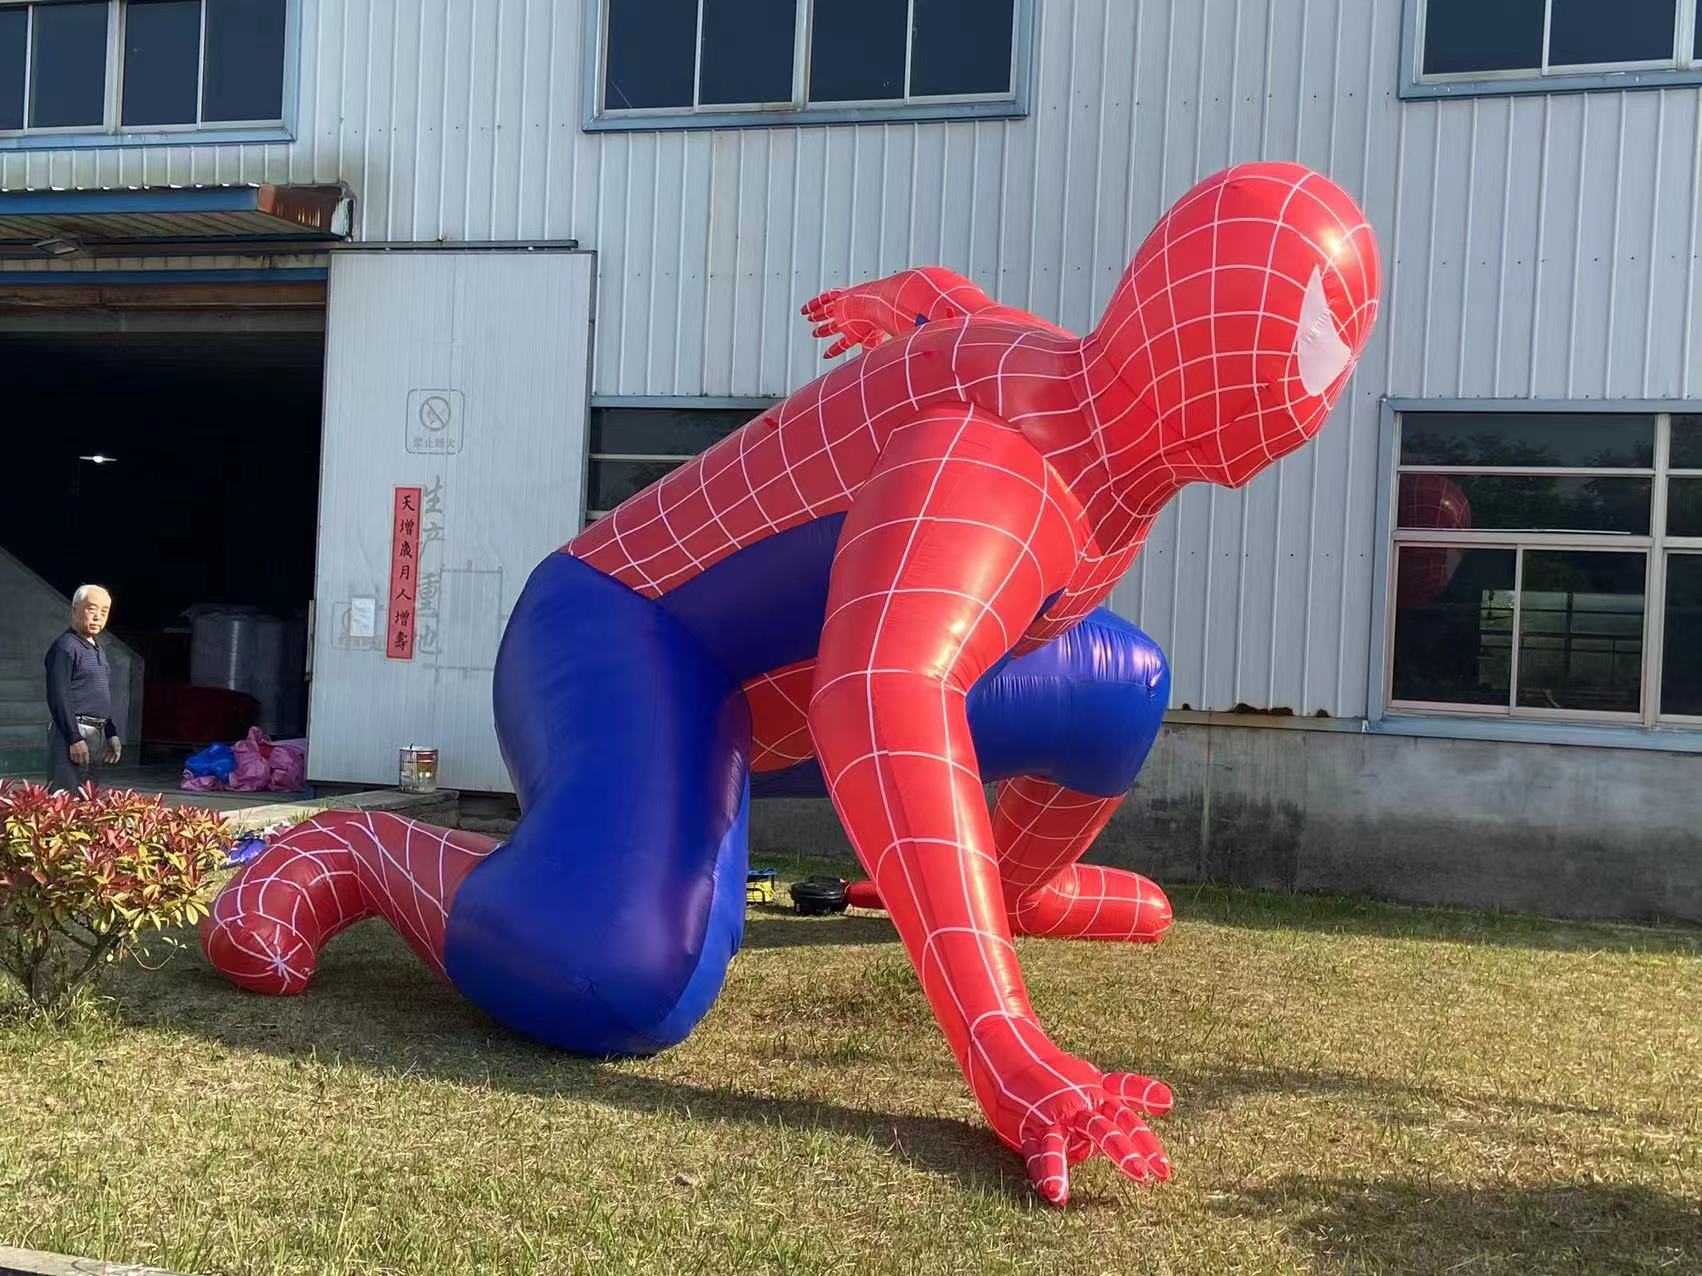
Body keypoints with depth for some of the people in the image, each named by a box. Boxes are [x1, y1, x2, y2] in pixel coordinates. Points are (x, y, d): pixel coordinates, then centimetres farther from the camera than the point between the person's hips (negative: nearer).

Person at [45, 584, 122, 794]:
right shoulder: (65, 647, -9)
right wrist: (75, 738, -19)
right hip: (74, 733, -9)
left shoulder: (98, 649, 18)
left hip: (98, 734, 9)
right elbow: (58, 698, -16)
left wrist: (113, 734, 18)